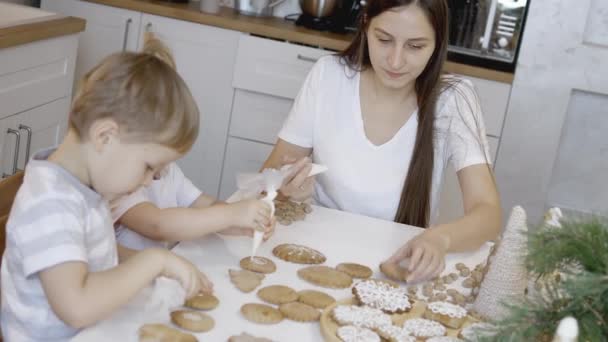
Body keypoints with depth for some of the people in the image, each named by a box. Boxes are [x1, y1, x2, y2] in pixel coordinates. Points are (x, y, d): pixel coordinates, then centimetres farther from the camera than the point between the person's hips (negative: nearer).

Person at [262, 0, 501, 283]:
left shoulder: (453, 100, -11)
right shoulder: (328, 76, -8)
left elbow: (488, 213, -19)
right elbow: (272, 171, -1)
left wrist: (440, 238, -40)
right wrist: (291, 185, -24)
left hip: (397, 266, -2)